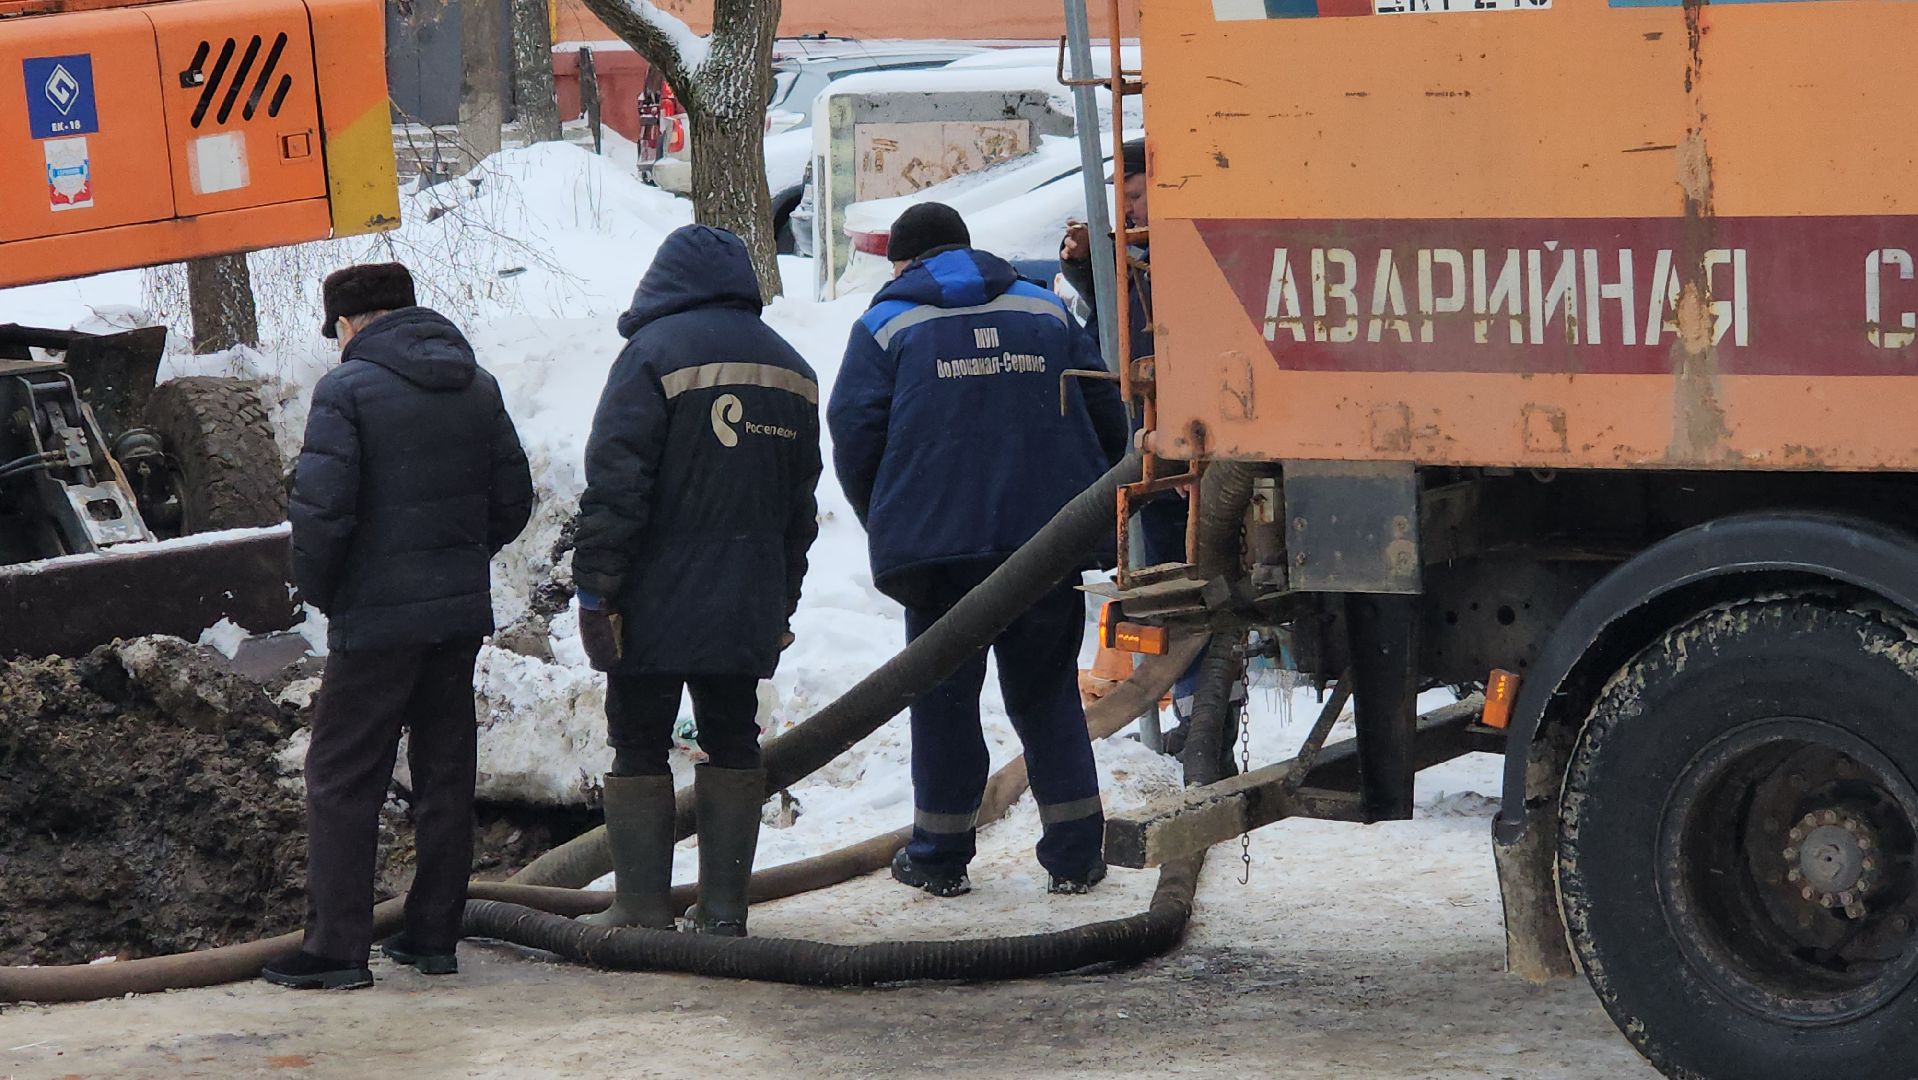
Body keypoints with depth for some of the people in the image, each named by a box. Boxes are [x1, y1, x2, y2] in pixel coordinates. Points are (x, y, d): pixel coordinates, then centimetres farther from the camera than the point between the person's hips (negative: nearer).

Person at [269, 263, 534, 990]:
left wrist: (317, 587, -1)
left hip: (376, 617, -6)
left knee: (343, 781, -1)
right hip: (463, 610, 6)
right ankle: (434, 936, 15)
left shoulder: (346, 389, -10)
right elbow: (514, 499, 12)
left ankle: (337, 948, -3)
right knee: (445, 774, 12)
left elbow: (321, 506, -17)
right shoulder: (477, 387, 10)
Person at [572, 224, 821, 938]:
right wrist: (781, 601, 23)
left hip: (655, 608, -5)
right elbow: (800, 506, 19)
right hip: (749, 609, 5)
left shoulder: (654, 352, -7)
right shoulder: (791, 369, 14)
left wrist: (595, 587, -11)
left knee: (639, 747, 1)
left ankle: (642, 910, -1)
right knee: (732, 745, 10)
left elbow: (614, 483, -13)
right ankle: (723, 910, 9)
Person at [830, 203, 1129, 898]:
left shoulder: (886, 325, 5)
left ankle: (940, 857, 10)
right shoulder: (1047, 311, 14)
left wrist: (886, 524, 13)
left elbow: (855, 436, -2)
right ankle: (1075, 854, 7)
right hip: (1048, 543, 2)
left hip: (937, 545, -2)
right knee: (1047, 695, 10)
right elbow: (1105, 416, 11)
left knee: (943, 696, 7)